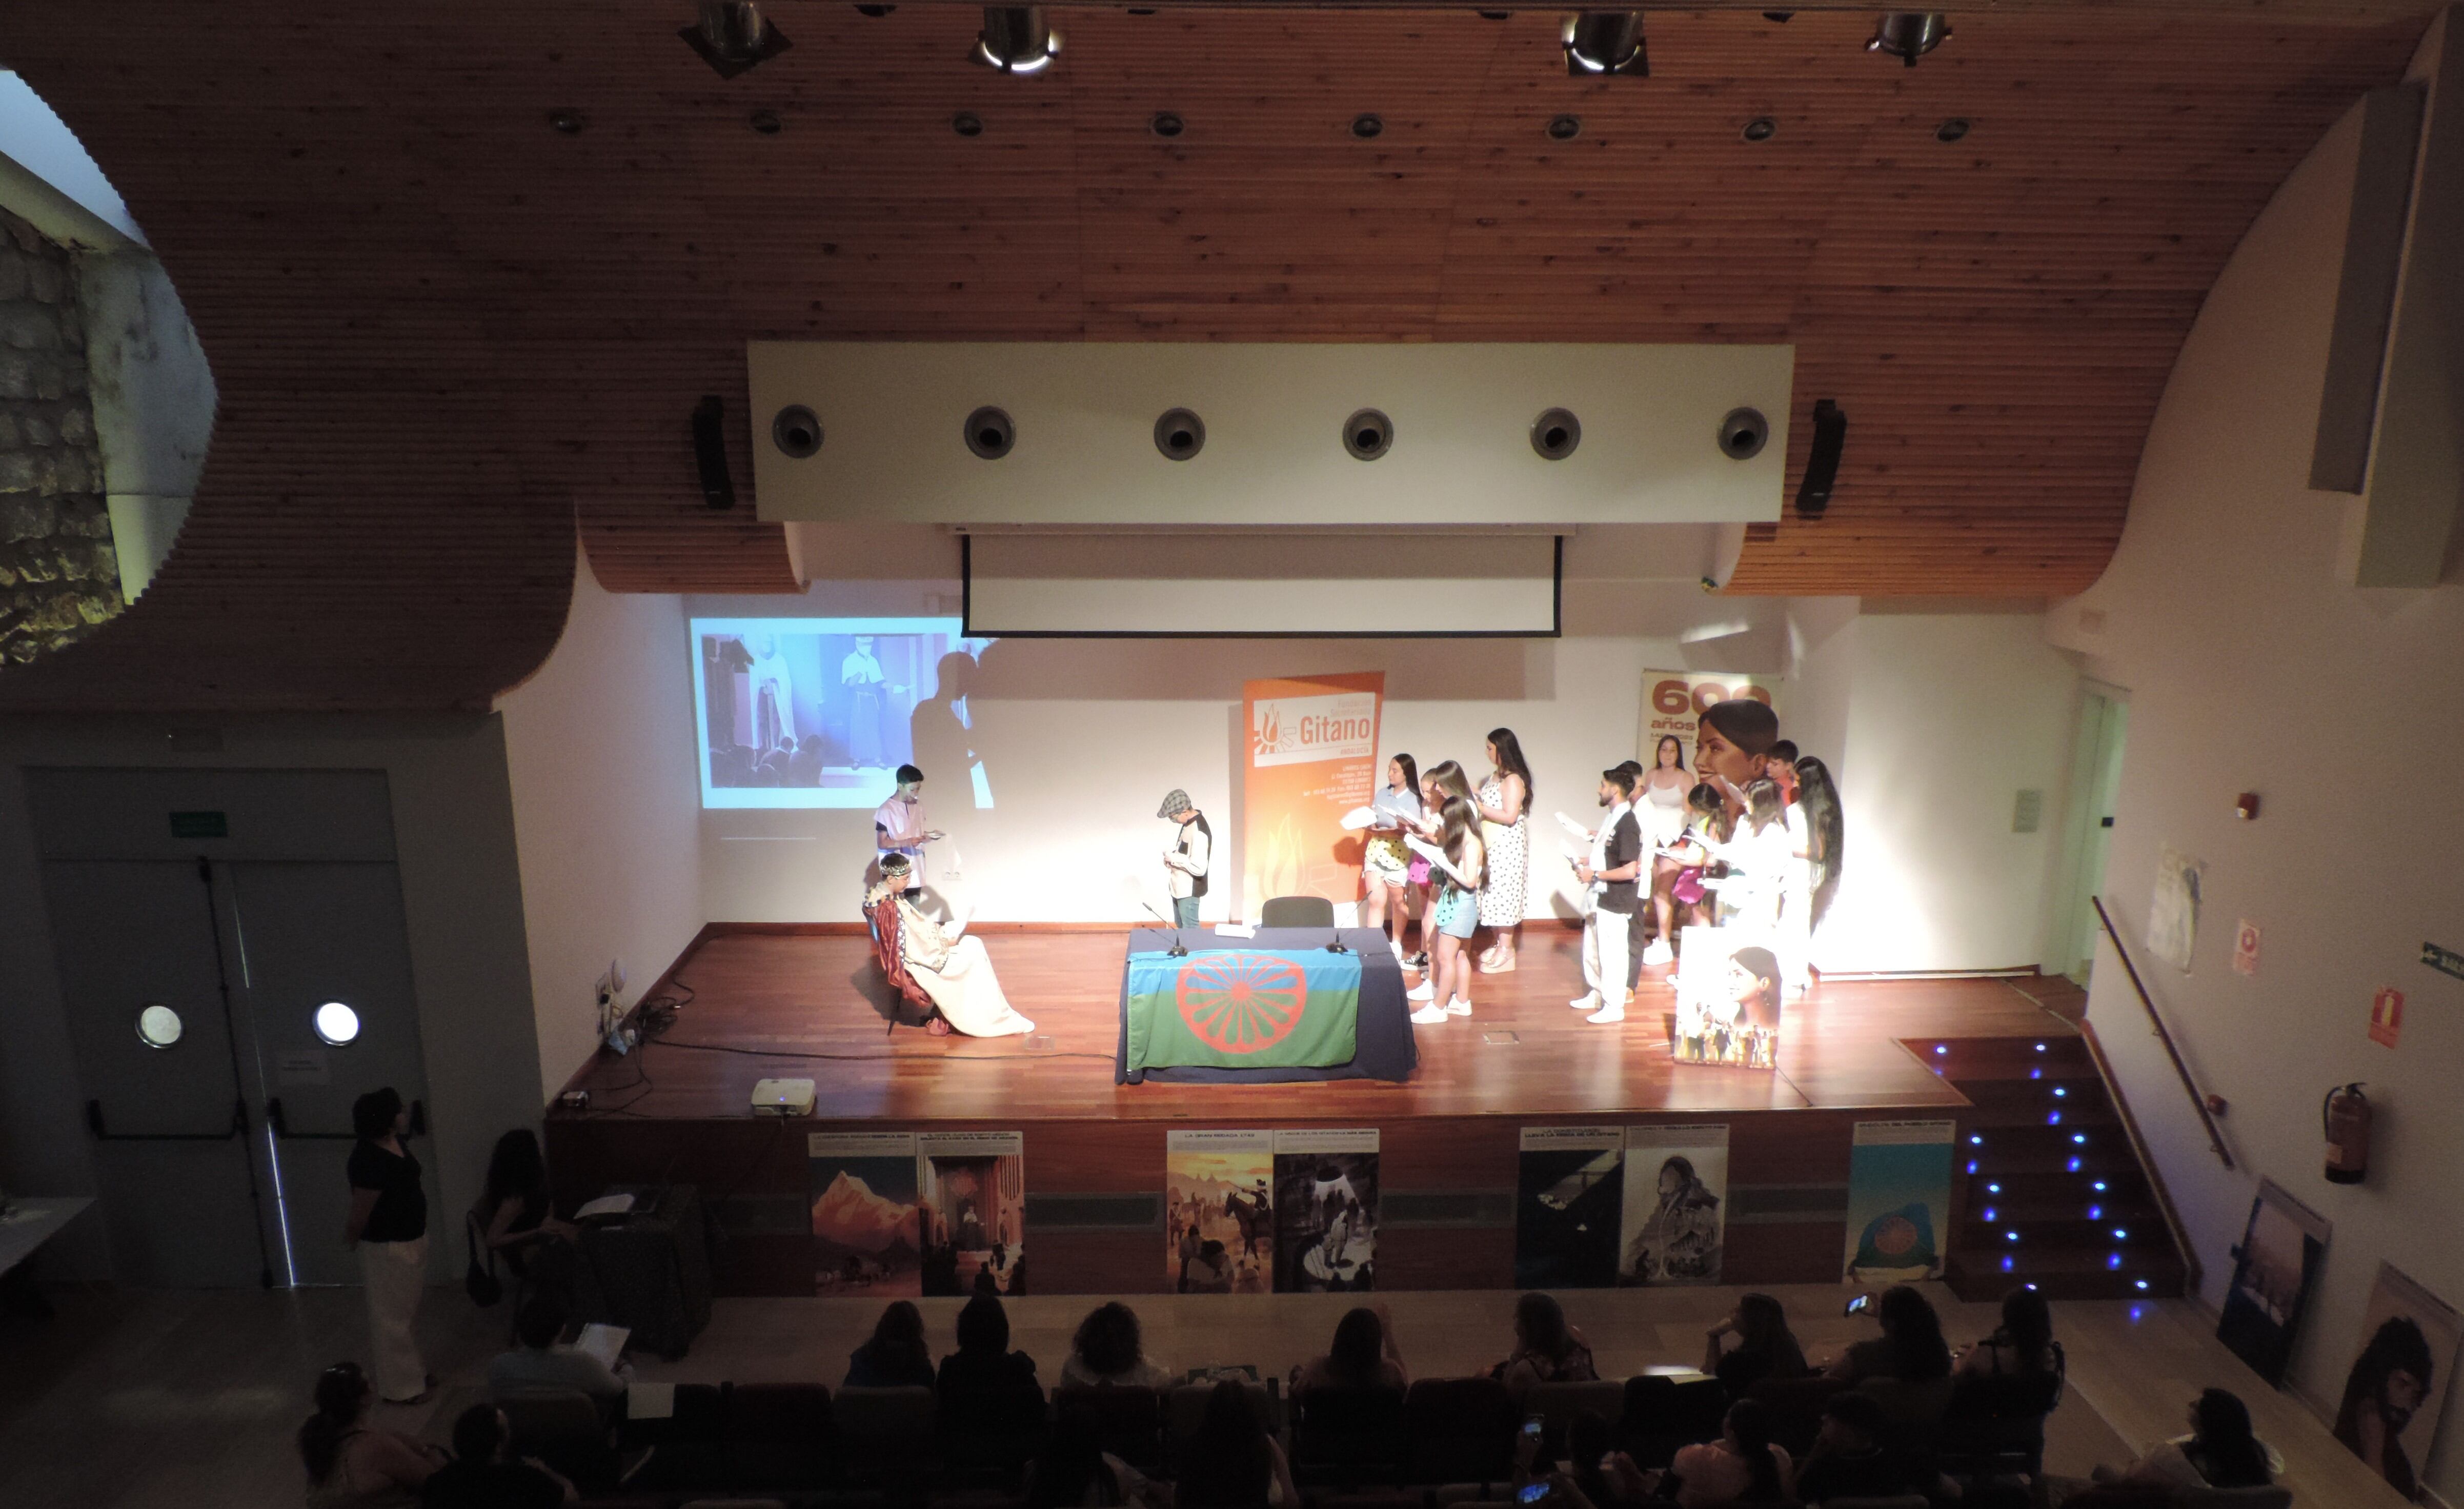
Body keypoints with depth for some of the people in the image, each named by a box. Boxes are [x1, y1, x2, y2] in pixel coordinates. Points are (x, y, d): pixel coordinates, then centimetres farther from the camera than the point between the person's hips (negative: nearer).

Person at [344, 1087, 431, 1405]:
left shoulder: (393, 1143, -2)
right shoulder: (369, 1161, -29)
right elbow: (360, 1213, -16)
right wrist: (350, 1241, -1)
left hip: (412, 1239, 9)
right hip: (387, 1248, -9)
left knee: (408, 1311, 21)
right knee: (392, 1317, 5)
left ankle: (413, 1372, 36)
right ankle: (399, 1387, 18)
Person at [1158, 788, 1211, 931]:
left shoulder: (1199, 832, -28)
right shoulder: (1189, 822, 3)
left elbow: (1199, 869, -31)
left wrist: (1174, 858, -22)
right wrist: (1171, 858, 0)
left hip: (1189, 891, -10)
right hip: (1179, 888, 10)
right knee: (1180, 929, 20)